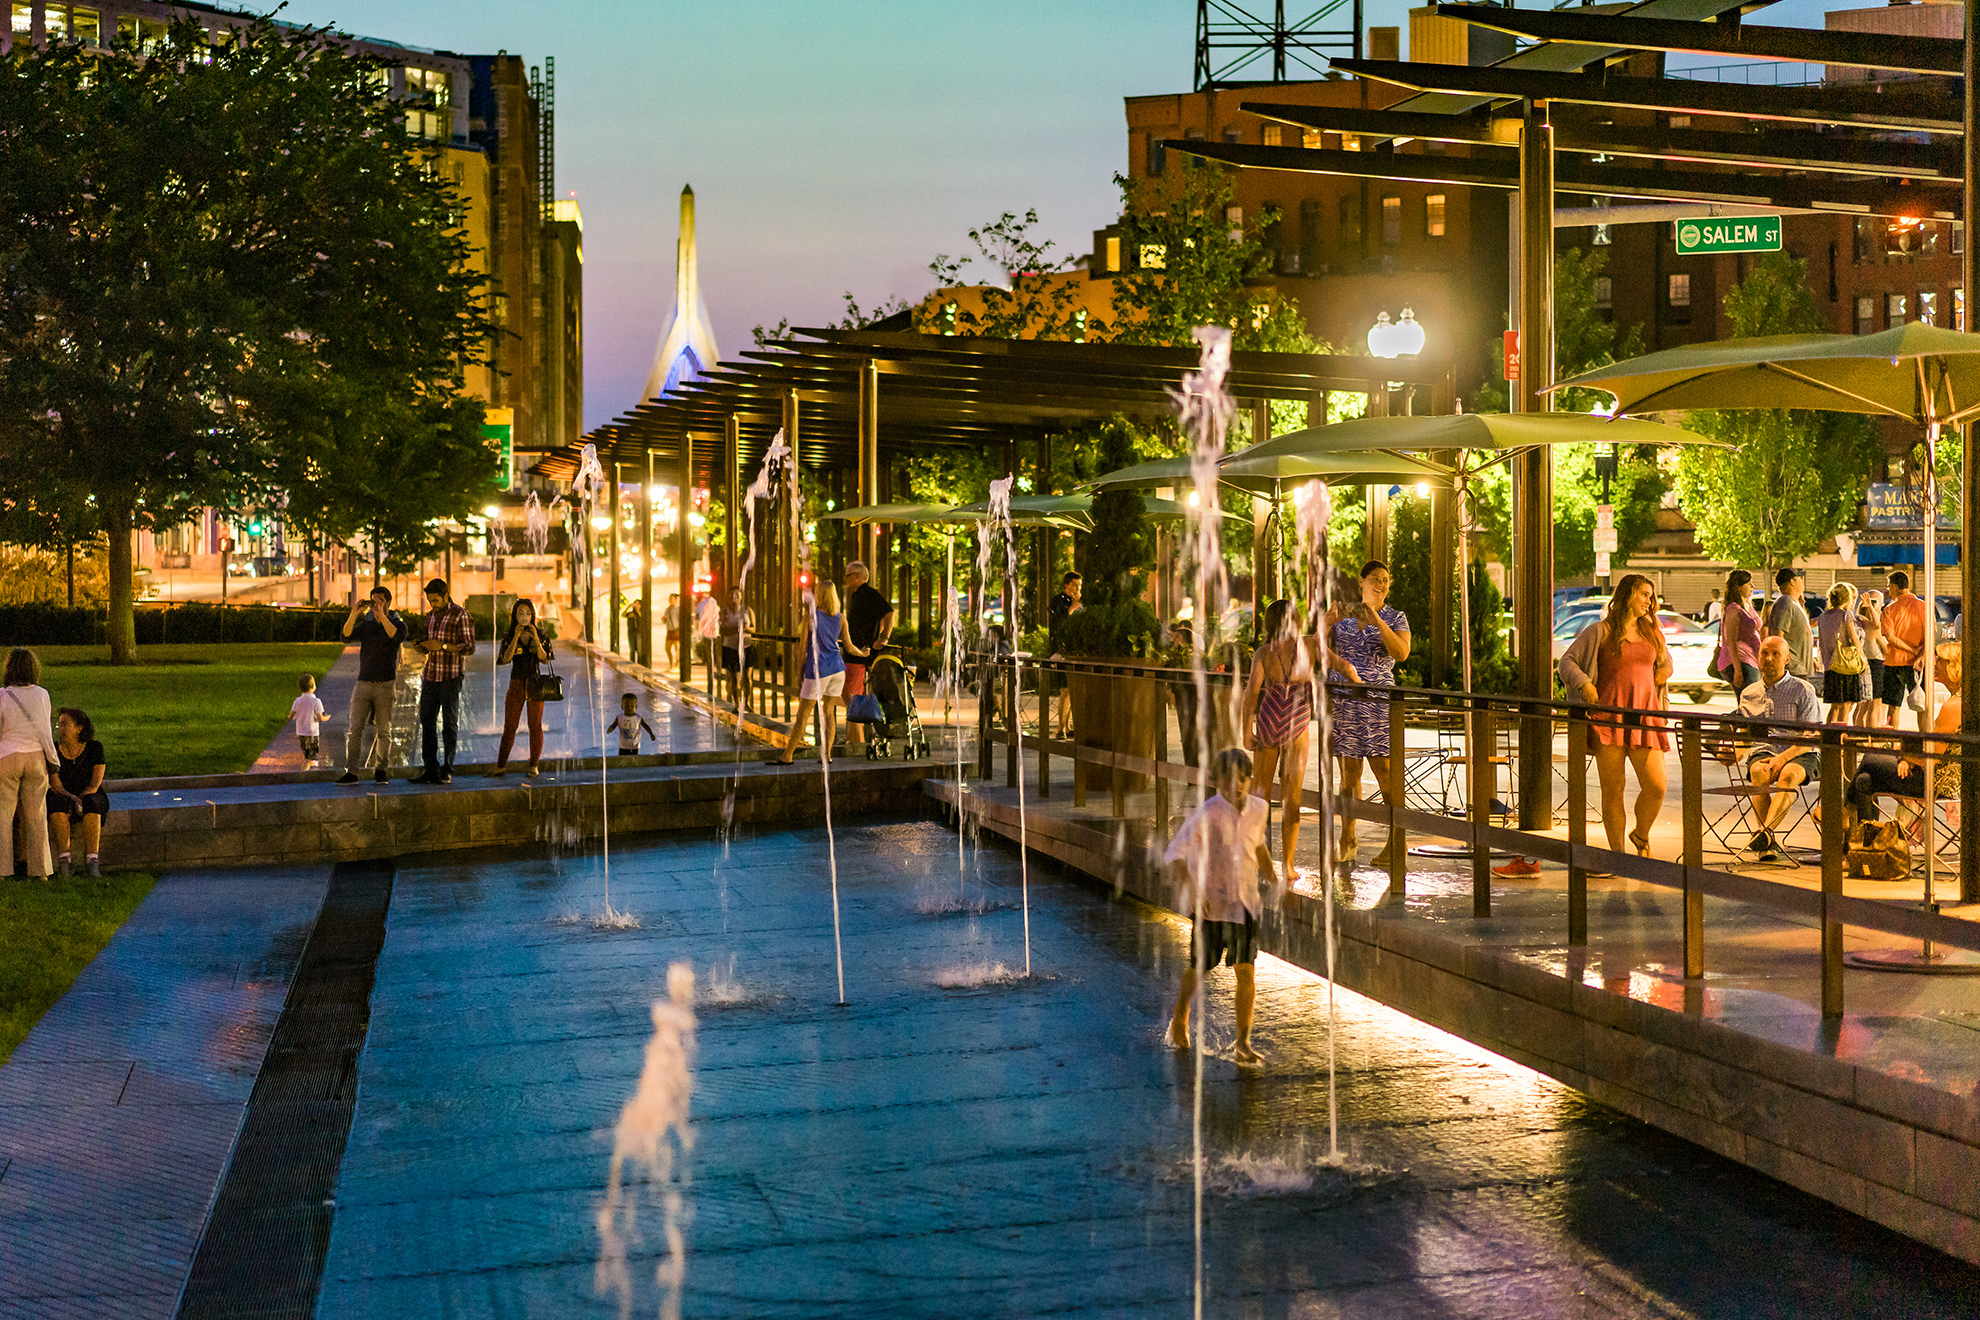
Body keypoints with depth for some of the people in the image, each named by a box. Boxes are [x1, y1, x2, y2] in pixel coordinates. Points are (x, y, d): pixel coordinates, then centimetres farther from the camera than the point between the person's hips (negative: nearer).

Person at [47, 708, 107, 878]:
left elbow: (95, 783, -8)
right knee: (57, 802, -35)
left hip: (90, 796, -1)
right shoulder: (54, 750, -2)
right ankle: (63, 861, -39)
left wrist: (80, 799, -25)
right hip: (62, 796, 1)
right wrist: (72, 799, -28)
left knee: (91, 803, -36)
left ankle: (92, 862, -43)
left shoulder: (94, 748, -4)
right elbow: (56, 786, -9)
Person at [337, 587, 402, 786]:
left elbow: (397, 636, -20)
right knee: (355, 729, -4)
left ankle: (380, 771, 11)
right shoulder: (365, 625, 10)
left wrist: (382, 615, -29)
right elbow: (347, 635, -8)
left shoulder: (398, 624, 4)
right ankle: (351, 772, -4)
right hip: (363, 684, 2)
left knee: (384, 730, 1)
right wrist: (354, 614, -22)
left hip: (386, 685, -2)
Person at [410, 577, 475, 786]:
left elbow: (469, 647, -11)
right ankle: (429, 768, 10)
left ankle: (447, 770, 5)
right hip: (430, 676, 6)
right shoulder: (430, 616, 14)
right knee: (427, 721, 5)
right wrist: (422, 648, 2)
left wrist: (443, 646, -20)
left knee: (450, 723, 0)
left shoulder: (460, 615, -6)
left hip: (450, 677, -6)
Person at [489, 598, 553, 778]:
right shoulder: (508, 636, 3)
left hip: (535, 684, 0)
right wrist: (515, 638, -17)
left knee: (535, 726, 1)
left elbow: (545, 659, -8)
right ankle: (501, 766, 7)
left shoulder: (540, 635, 2)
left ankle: (534, 766, 9)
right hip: (516, 684, 0)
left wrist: (536, 640, -19)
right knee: (509, 726, 1)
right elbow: (506, 659, -10)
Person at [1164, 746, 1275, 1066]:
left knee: (1246, 971, -4)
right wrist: (1191, 892, -28)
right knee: (1198, 968, 9)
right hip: (1209, 902, -3)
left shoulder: (1259, 808, 0)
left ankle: (1243, 1044, 3)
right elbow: (1174, 855, -18)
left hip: (1244, 900, 3)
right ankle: (1179, 1019, 37)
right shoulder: (1206, 814, -18)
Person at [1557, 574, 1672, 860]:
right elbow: (1567, 661, 4)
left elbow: (1666, 664, 36)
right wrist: (1584, 684, -11)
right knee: (1612, 789, -3)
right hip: (1609, 715, -4)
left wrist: (1662, 673, 15)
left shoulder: (1653, 633, 19)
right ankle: (1617, 853, 7)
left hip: (1644, 717, 4)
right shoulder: (1600, 632, 4)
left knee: (1657, 786, -6)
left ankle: (1641, 836, 20)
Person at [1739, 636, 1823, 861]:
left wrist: (1783, 757, -20)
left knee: (1789, 776, -37)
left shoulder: (1803, 690, 2)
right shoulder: (1749, 694, 15)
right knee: (1759, 773, -34)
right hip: (1762, 751, 2)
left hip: (1799, 754, -2)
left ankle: (1765, 830, -53)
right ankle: (1768, 842, -37)